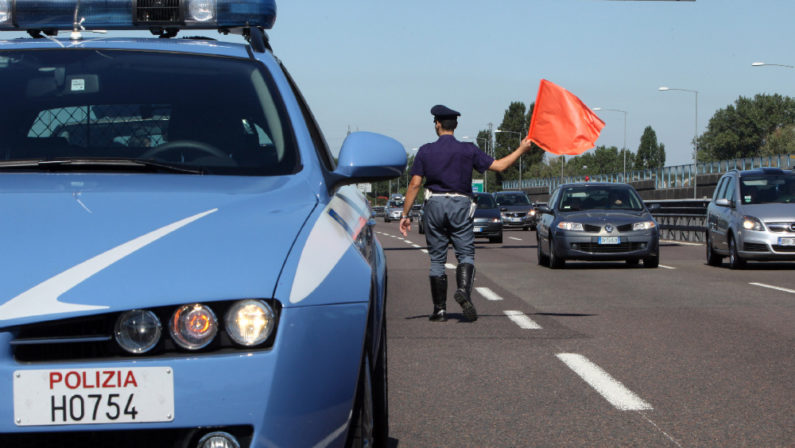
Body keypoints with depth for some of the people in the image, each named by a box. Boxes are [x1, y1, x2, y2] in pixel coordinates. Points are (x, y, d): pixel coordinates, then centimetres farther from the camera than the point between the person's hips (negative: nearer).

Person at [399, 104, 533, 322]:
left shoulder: (426, 151, 0)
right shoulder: (468, 150, 0)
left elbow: (415, 184, -3)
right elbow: (499, 166, 0)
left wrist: (405, 215, 2)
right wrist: (521, 150, 13)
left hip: (435, 205, 1)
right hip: (460, 205, 0)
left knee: (437, 258, 7)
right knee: (466, 254, 4)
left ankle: (440, 309, 7)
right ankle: (463, 289, -25)